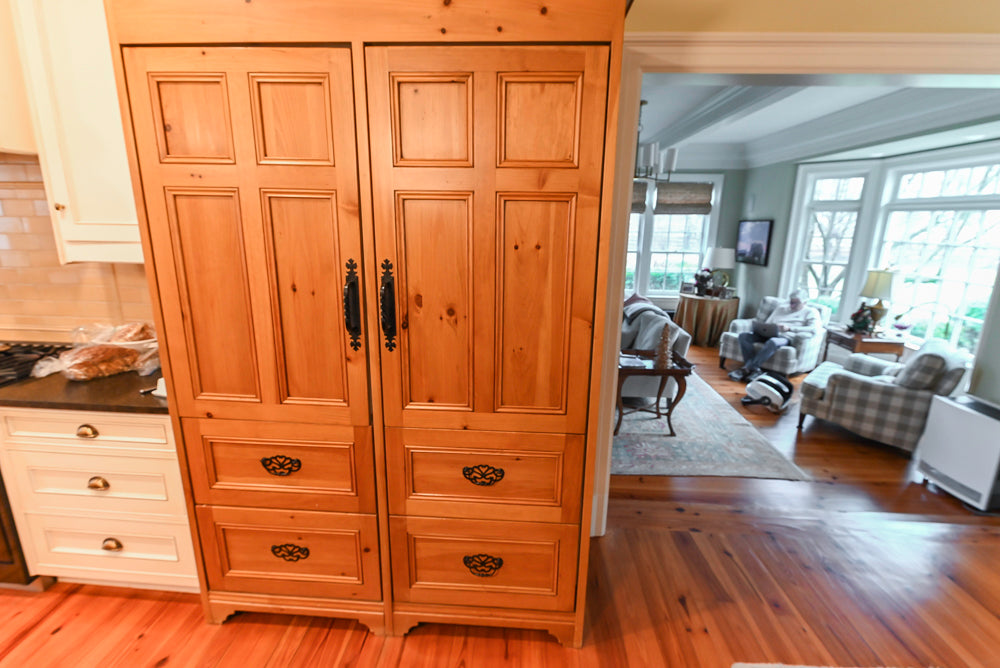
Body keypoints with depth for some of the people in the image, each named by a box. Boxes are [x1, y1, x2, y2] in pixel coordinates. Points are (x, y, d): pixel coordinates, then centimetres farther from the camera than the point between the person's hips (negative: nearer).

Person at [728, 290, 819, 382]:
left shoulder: (811, 312, 13)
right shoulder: (781, 308, 29)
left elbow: (814, 329, -7)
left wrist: (789, 328, -19)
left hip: (786, 337, -5)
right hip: (769, 334, 6)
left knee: (772, 342, -42)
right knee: (743, 335, -23)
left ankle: (745, 370, -42)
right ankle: (754, 369, -33)